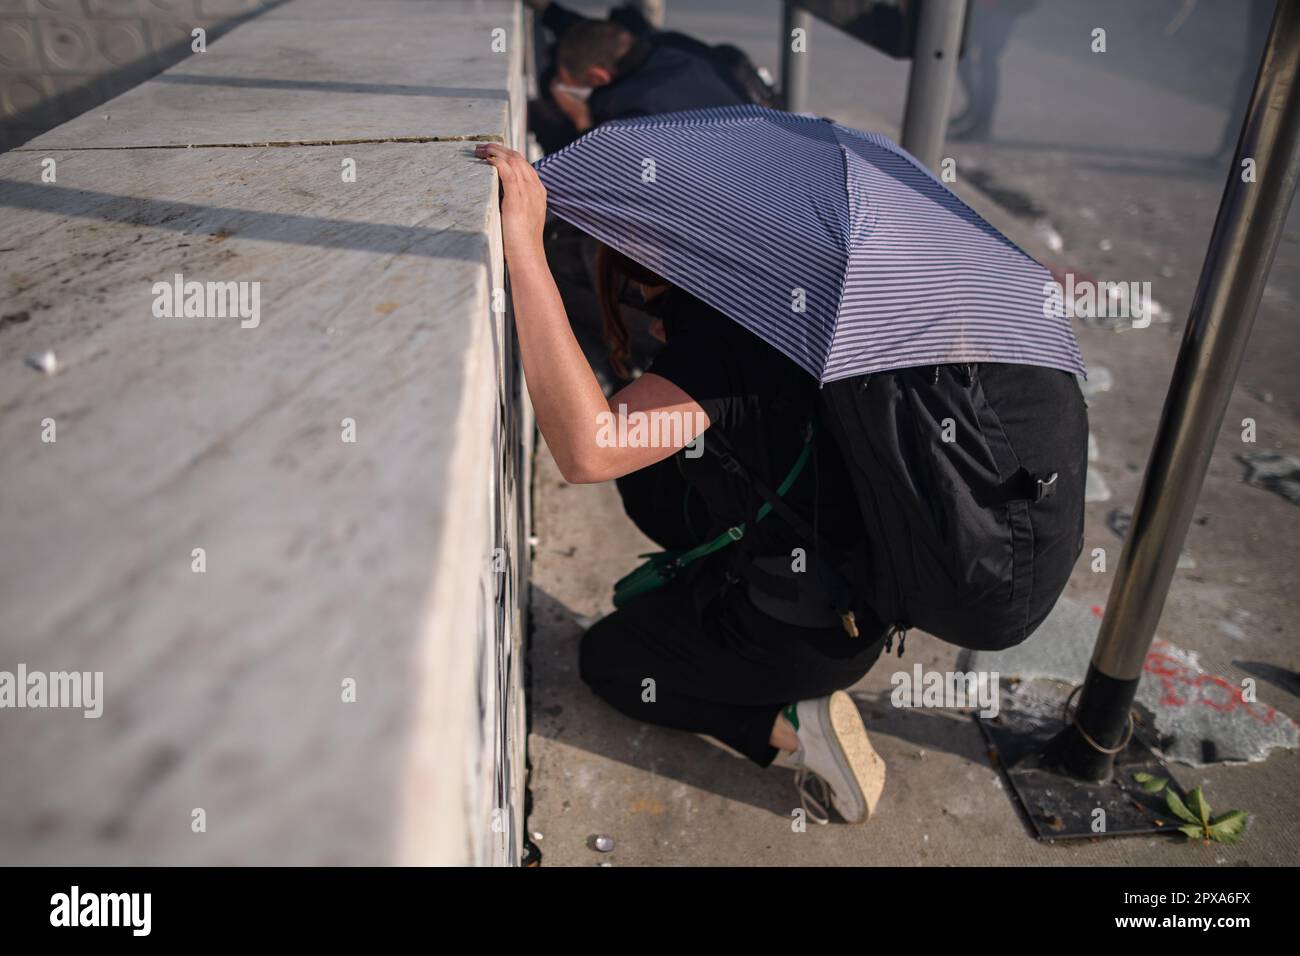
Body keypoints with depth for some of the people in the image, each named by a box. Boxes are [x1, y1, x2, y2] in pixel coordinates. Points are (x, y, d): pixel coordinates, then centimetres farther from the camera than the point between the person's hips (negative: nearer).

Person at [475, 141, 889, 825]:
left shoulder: (717, 333, -29)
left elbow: (586, 450, -44)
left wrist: (525, 251, -44)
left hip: (805, 634, -8)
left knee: (606, 658, 15)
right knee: (639, 469, 20)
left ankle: (792, 725, 3)